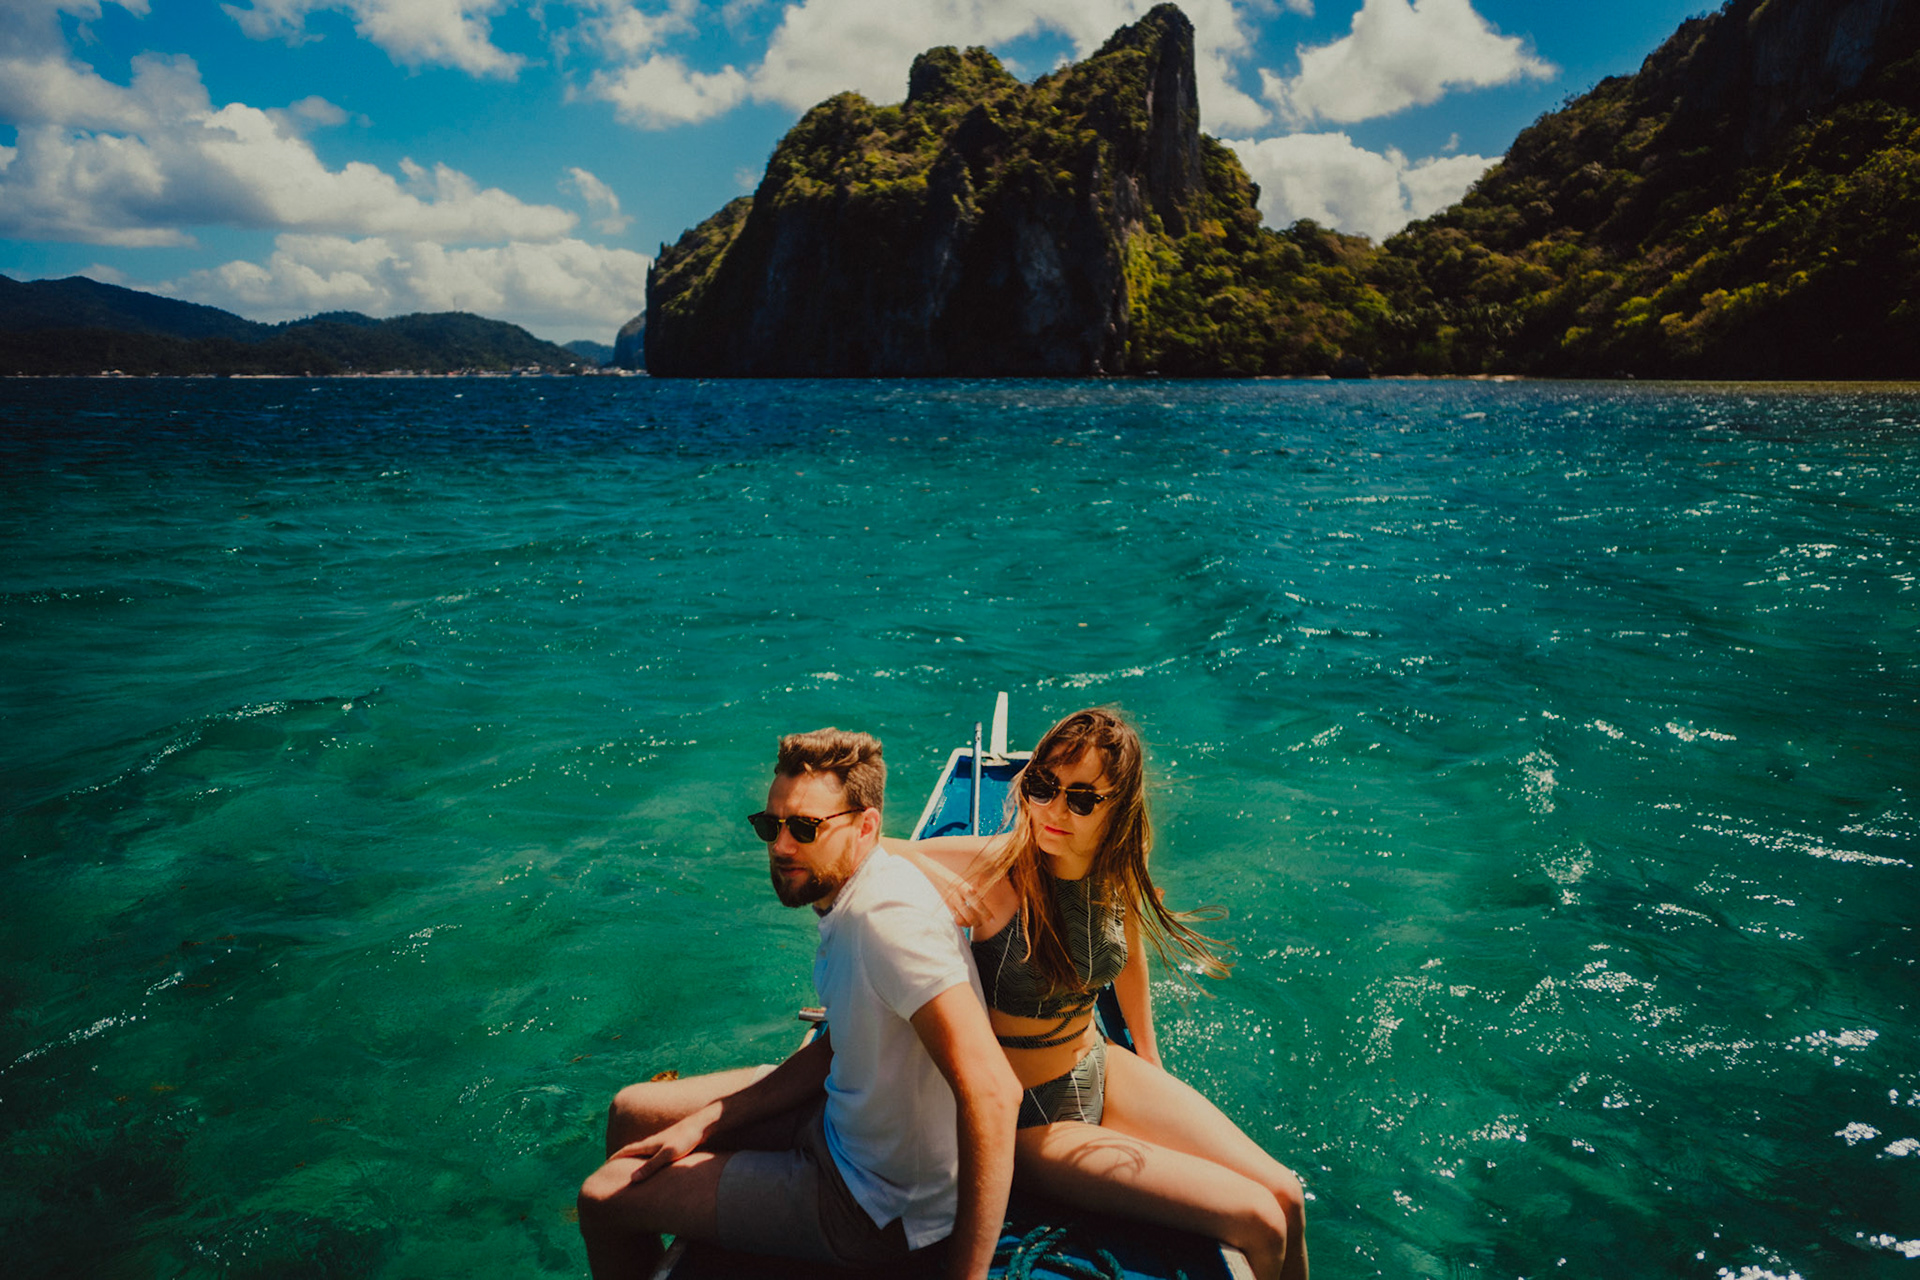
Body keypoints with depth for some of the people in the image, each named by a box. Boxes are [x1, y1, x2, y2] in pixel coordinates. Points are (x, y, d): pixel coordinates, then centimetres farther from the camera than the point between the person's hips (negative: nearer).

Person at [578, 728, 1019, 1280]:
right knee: (631, 1111, 20)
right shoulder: (847, 895, -1)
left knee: (603, 1198, 2)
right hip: (843, 1124, 9)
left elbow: (992, 1093, -38)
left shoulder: (885, 914, -33)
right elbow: (836, 1049, 8)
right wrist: (702, 1124, 3)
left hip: (879, 1208, -9)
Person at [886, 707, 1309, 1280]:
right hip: (1030, 1119, -6)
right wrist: (926, 872, -37)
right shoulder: (998, 867, -25)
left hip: (1101, 1068, 6)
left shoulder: (1116, 871, -8)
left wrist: (1152, 1066, 19)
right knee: (1257, 1223, -10)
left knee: (1285, 1196, 4)